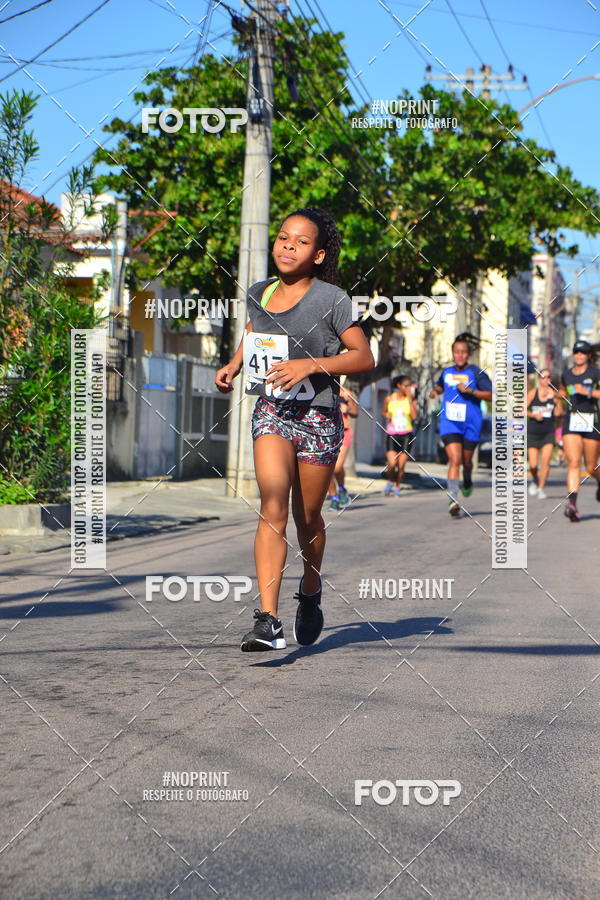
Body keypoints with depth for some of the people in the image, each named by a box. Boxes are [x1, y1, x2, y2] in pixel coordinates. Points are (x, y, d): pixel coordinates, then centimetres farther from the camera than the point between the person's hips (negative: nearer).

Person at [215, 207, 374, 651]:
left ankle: (311, 594, 40)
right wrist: (233, 365, 10)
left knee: (307, 517, 11)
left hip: (318, 417, -2)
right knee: (273, 506, -16)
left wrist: (311, 365, -20)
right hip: (271, 411, 2)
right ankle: (268, 620, -22)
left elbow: (365, 358, -8)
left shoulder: (330, 299, -8)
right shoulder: (259, 294, 6)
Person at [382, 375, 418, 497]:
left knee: (401, 465, 0)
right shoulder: (389, 399, 3)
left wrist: (410, 399, -15)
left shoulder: (411, 399, 0)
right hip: (391, 435, 0)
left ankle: (397, 487, 22)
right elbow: (384, 412, 20)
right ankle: (390, 482, 16)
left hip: (406, 435, 0)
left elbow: (414, 416, -15)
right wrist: (387, 415, -3)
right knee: (392, 464, -13)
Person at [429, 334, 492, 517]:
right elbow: (440, 386, 29)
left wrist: (470, 391, -21)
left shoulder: (476, 373, -6)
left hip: (470, 424, -1)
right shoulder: (446, 372, 7)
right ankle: (453, 500, -16)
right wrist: (435, 391, 6)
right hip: (449, 423, 1)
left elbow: (490, 395, -9)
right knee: (454, 459, -14)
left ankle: (467, 482, 47)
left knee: (466, 461, 12)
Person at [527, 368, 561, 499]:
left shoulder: (554, 394, 0)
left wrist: (557, 401, -17)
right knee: (533, 465, -2)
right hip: (532, 433, 0)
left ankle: (541, 488, 0)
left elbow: (557, 414, -4)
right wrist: (533, 415, -14)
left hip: (548, 433, 0)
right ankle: (535, 480, 30)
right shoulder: (533, 393, -1)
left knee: (545, 461, -12)